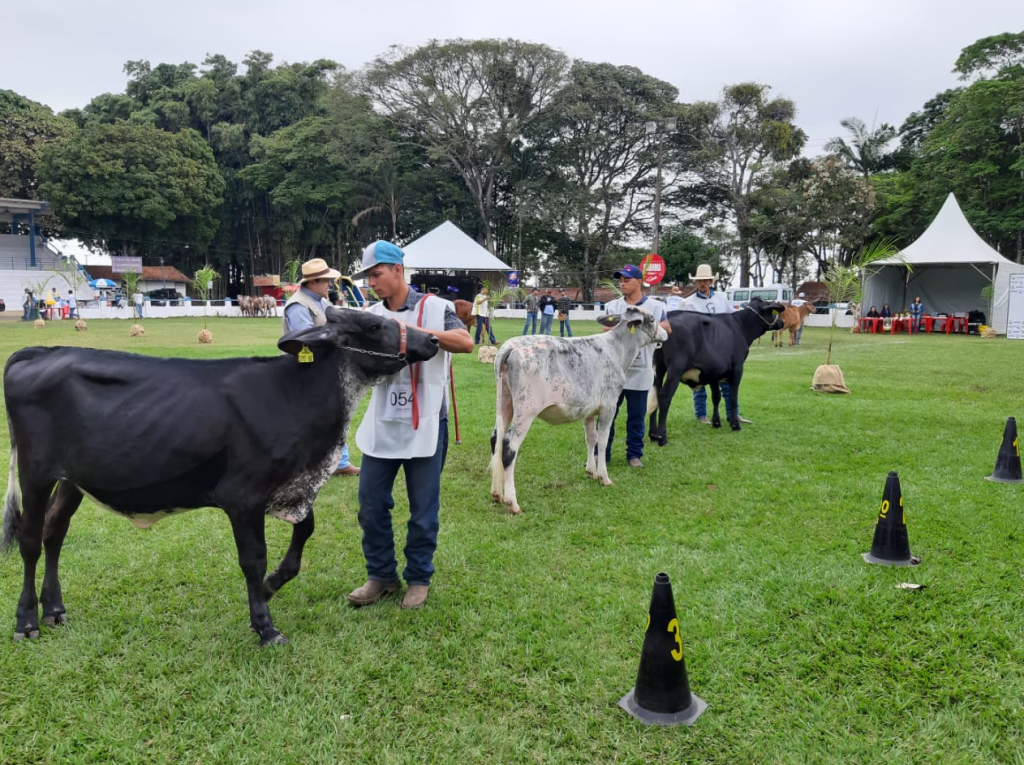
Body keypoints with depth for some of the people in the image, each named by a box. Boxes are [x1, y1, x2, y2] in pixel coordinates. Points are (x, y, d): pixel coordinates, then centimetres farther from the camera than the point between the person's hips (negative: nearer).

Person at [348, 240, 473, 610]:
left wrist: (416, 331, -26)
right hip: (381, 426, 4)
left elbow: (466, 343, -19)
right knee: (371, 504, 7)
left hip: (425, 426, -4)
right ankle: (381, 576, 23)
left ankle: (418, 579, 23)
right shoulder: (370, 317, 9)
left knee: (423, 509, 6)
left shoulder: (434, 307, -5)